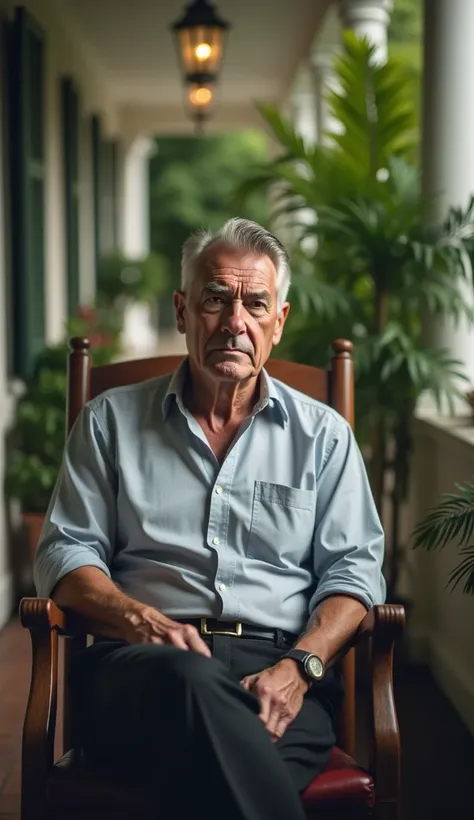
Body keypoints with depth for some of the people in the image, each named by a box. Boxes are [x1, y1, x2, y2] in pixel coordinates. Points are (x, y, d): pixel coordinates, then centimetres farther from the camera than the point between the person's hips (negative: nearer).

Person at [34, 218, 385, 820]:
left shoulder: (322, 434, 18)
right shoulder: (111, 421, 17)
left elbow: (352, 568, 10)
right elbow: (65, 551, 11)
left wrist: (298, 665, -9)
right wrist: (140, 620, -10)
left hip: (278, 664, -1)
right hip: (144, 660, 1)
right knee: (191, 680, -39)